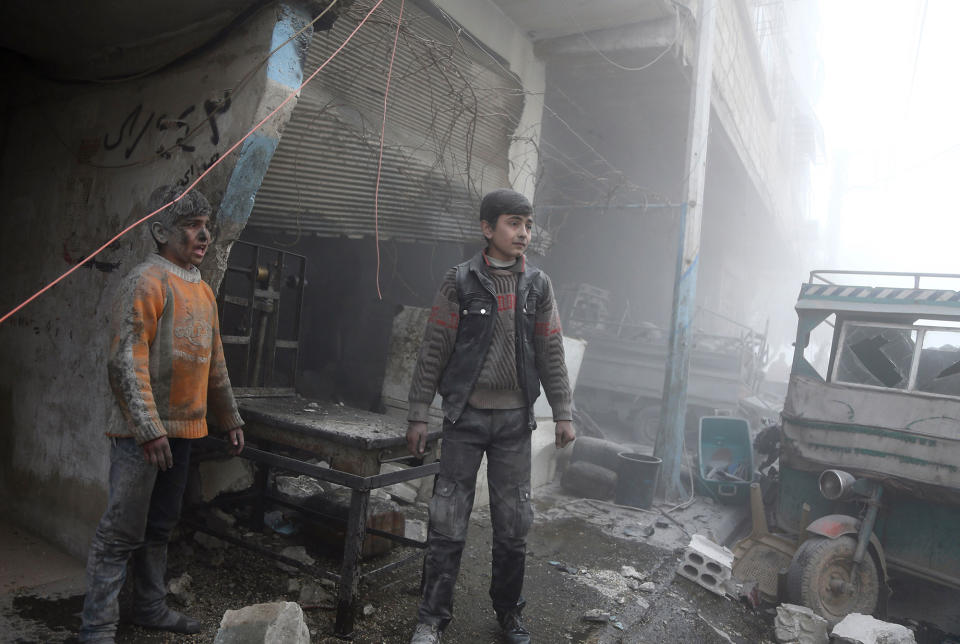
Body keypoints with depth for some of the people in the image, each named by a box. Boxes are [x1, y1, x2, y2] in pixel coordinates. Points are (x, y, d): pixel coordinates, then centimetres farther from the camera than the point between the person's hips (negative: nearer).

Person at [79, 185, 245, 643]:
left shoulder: (203, 291, 14)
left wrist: (230, 419, 19)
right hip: (143, 433, -8)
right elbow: (127, 361, -18)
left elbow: (215, 364, 19)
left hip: (183, 431, 8)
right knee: (122, 533, 0)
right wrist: (149, 428, -24)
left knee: (160, 528, 18)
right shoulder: (147, 281, -11)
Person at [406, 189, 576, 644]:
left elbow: (551, 353, 7)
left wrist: (562, 413, 4)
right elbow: (433, 351, -3)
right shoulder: (460, 282, -3)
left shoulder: (538, 285, 5)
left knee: (513, 524, 9)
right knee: (448, 523, 2)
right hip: (466, 416, -2)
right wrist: (419, 415, -5)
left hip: (515, 419, 3)